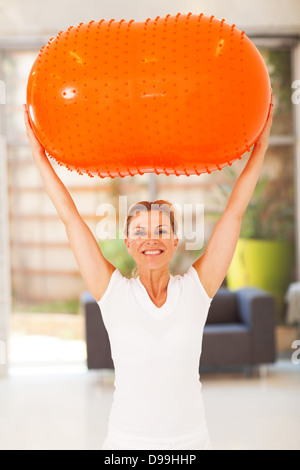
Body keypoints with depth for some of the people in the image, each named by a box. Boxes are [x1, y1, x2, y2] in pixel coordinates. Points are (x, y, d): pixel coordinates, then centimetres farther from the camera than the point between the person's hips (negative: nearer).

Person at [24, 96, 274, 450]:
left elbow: (234, 211, -2)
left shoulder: (196, 288, -3)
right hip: (126, 441, 0)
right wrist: (39, 154, -2)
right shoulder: (114, 291, -4)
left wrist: (260, 147, -1)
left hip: (191, 440, 1)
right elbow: (70, 218, -4)